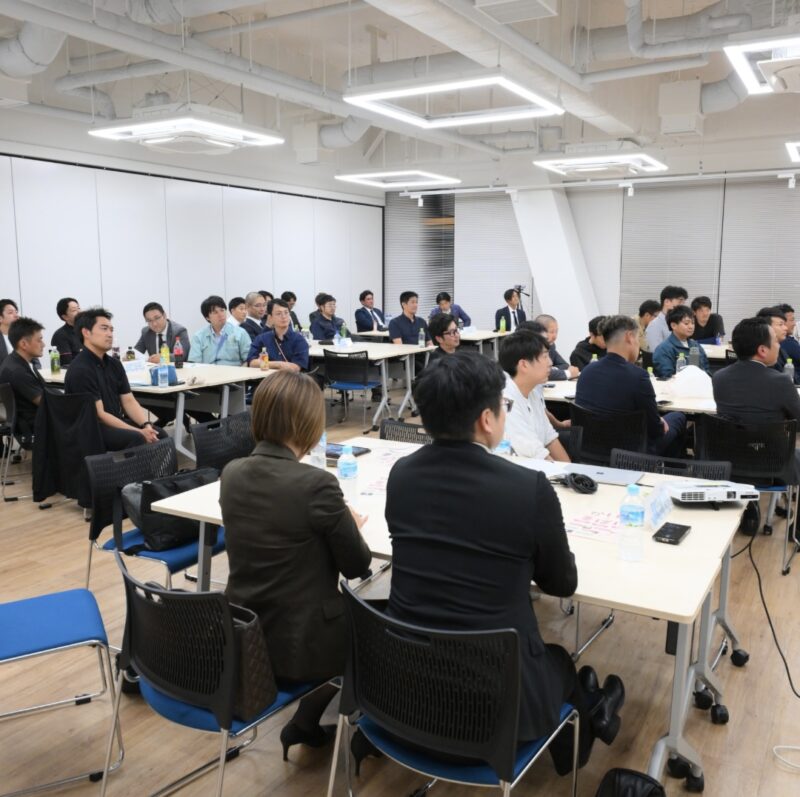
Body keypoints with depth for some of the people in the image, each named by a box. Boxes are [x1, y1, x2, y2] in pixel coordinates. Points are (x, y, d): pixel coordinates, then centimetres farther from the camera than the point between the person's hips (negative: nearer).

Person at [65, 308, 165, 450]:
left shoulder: (114, 364, 9)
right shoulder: (80, 370, -16)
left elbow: (129, 401, 7)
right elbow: (99, 415, -19)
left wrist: (146, 425, -13)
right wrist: (139, 432, -22)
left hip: (116, 422, 7)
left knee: (159, 434, -16)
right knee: (136, 439, -31)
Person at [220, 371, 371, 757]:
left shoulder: (231, 473, -3)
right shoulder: (316, 483, -23)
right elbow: (357, 566, -12)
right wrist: (351, 525, 7)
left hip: (242, 639, 7)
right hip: (298, 642, -6)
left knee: (346, 609, 30)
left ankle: (306, 722, 36)